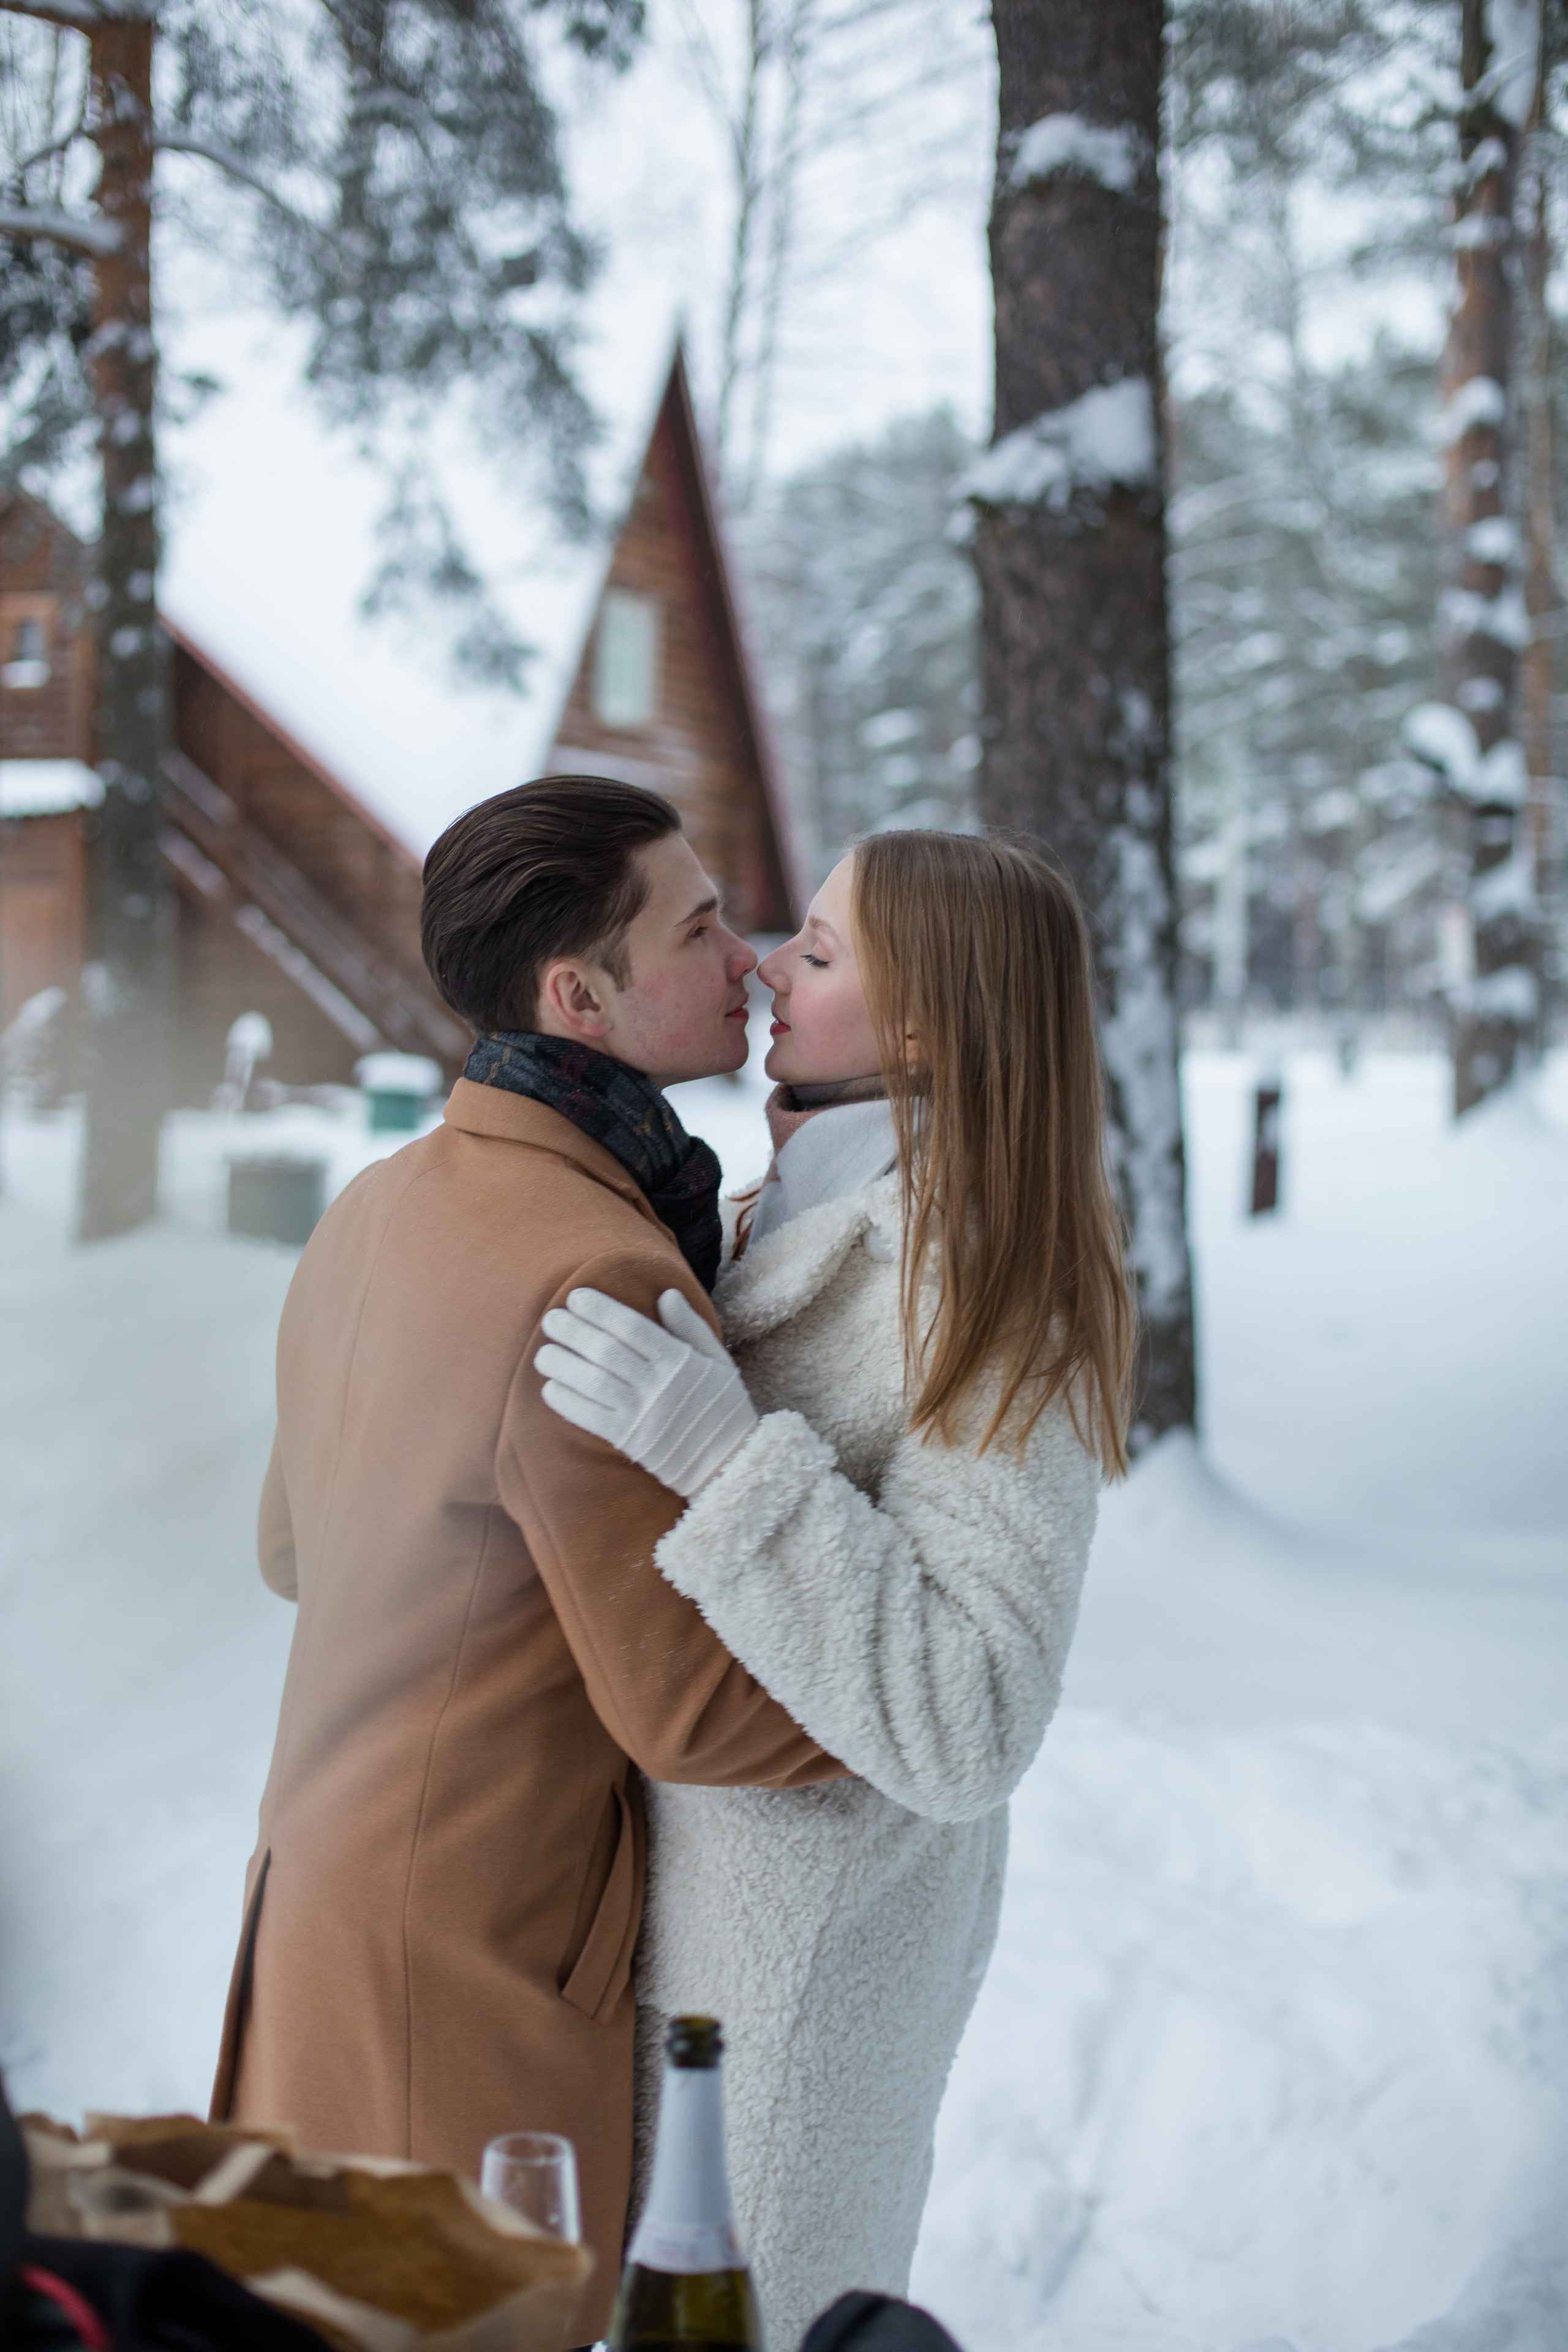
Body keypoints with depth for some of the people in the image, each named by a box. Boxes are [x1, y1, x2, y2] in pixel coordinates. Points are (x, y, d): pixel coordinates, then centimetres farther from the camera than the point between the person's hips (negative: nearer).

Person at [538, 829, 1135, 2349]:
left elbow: (968, 1723, -33)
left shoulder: (999, 1306, -26)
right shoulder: (798, 1218, 2)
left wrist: (721, 1452, -38)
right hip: (719, 1877, 9)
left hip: (803, 1942, -9)